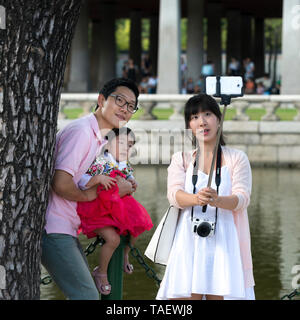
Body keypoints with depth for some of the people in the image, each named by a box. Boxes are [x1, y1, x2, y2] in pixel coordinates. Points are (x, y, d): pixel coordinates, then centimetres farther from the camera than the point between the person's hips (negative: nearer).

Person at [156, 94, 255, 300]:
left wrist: (218, 201, -24)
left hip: (222, 239, 0)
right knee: (185, 295, -11)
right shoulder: (181, 159, 15)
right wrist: (196, 199, -25)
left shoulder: (237, 158, 12)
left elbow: (242, 198, -2)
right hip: (189, 238, 1)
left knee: (219, 295, -10)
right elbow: (174, 194, -2)